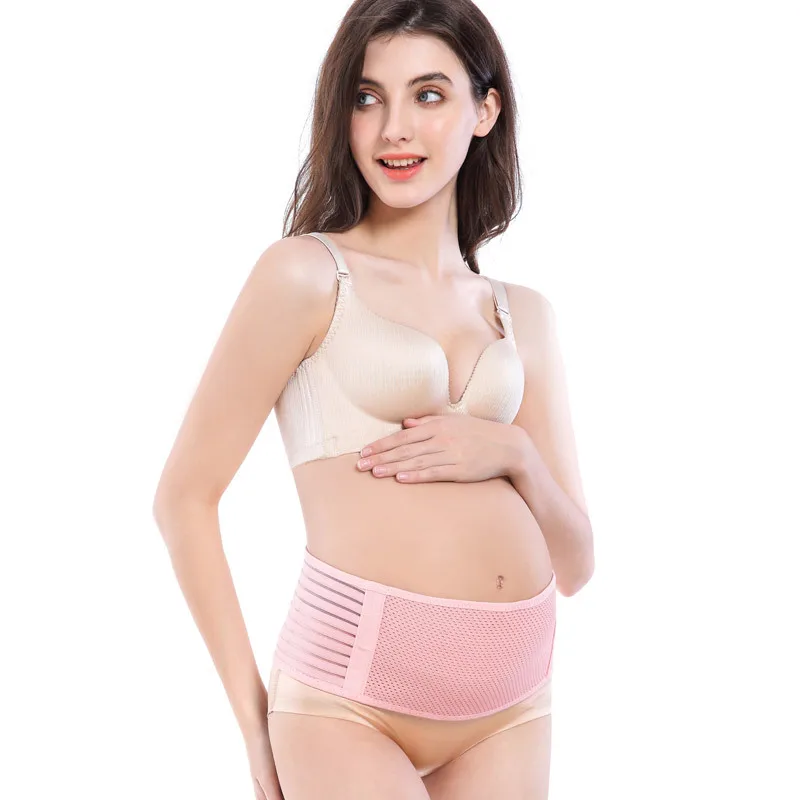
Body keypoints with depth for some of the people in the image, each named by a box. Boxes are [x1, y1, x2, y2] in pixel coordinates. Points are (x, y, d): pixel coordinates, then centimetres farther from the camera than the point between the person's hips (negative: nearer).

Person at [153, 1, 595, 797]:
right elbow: (184, 495, -2)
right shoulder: (305, 272, -3)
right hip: (349, 698, -5)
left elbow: (573, 565, 12)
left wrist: (513, 454, -6)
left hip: (512, 705, 5)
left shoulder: (524, 316, 11)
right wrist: (253, 716, 0)